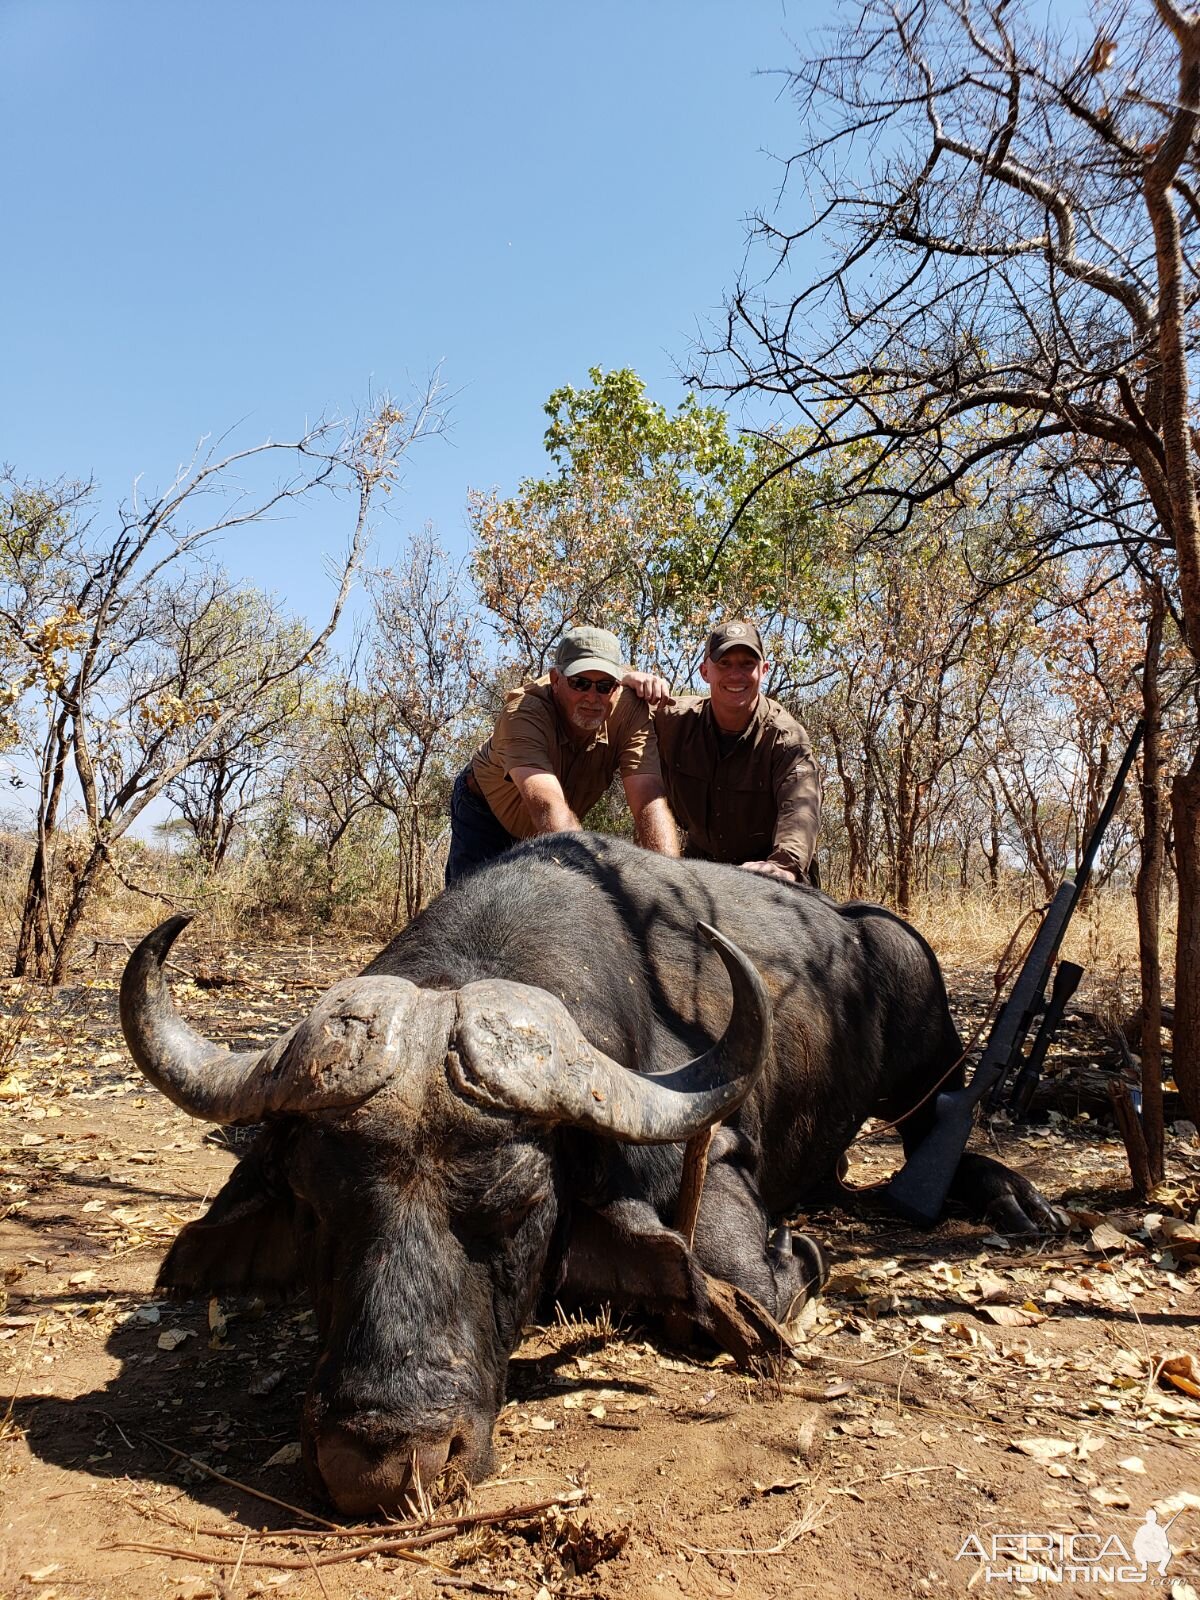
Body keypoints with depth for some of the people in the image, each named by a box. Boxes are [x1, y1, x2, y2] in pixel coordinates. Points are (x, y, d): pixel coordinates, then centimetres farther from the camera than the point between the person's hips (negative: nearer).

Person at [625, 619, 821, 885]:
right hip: (701, 862, 3)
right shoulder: (676, 721, -8)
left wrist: (784, 865, -58)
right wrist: (629, 682, -19)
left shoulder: (786, 738, -19)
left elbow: (799, 807, -37)